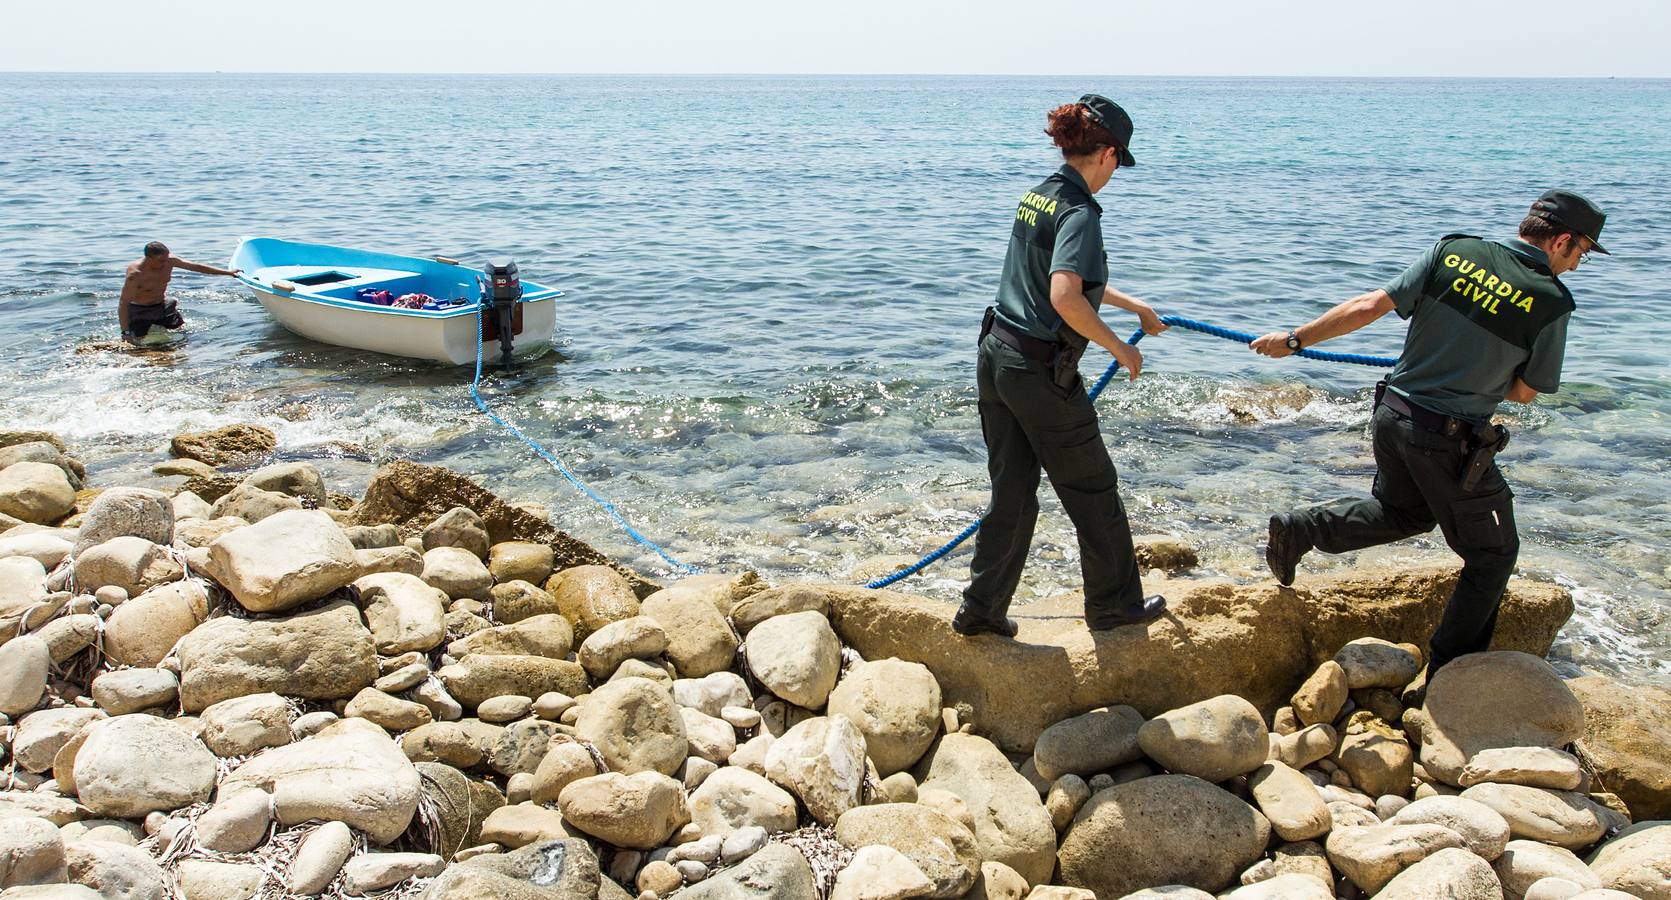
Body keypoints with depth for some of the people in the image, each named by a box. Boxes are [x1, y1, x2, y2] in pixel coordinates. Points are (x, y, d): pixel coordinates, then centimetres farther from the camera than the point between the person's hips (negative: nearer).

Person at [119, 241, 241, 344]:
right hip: (139, 311, -6)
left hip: (162, 305, 6)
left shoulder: (169, 260, -16)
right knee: (137, 343, -11)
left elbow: (196, 267, -3)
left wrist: (228, 272, -1)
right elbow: (123, 303, -30)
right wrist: (125, 333, -36)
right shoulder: (135, 274, -31)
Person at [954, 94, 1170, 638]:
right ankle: (1113, 603, 25)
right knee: (1093, 491, 10)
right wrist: (1120, 349, -17)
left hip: (996, 357, 8)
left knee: (1012, 492, 16)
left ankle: (982, 609, 20)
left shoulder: (1037, 196, 11)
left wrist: (1136, 307, 35)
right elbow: (1065, 297, -30)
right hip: (1040, 370, -8)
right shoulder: (1079, 211, -16)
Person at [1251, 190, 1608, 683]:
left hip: (1391, 414, 5)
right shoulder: (1551, 303, -12)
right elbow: (1525, 392, 1)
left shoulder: (1453, 251, -3)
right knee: (1491, 554, 14)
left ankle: (1300, 529, 13)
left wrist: (1295, 339, 3)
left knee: (1403, 511, 32)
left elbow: (1369, 307, -5)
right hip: (1450, 444, -5)